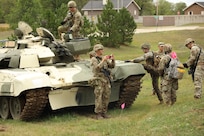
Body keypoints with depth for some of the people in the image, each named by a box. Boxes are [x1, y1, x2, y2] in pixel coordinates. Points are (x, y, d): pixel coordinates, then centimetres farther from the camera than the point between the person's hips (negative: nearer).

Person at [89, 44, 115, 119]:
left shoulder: (104, 58, 12)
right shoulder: (93, 59, -4)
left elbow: (112, 66, 9)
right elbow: (97, 68, -20)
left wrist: (112, 60, -9)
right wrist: (103, 60, -23)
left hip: (107, 80, 6)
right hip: (99, 81, -6)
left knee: (106, 98, 6)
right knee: (99, 98, -5)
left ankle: (104, 113, 15)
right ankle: (98, 114, 2)